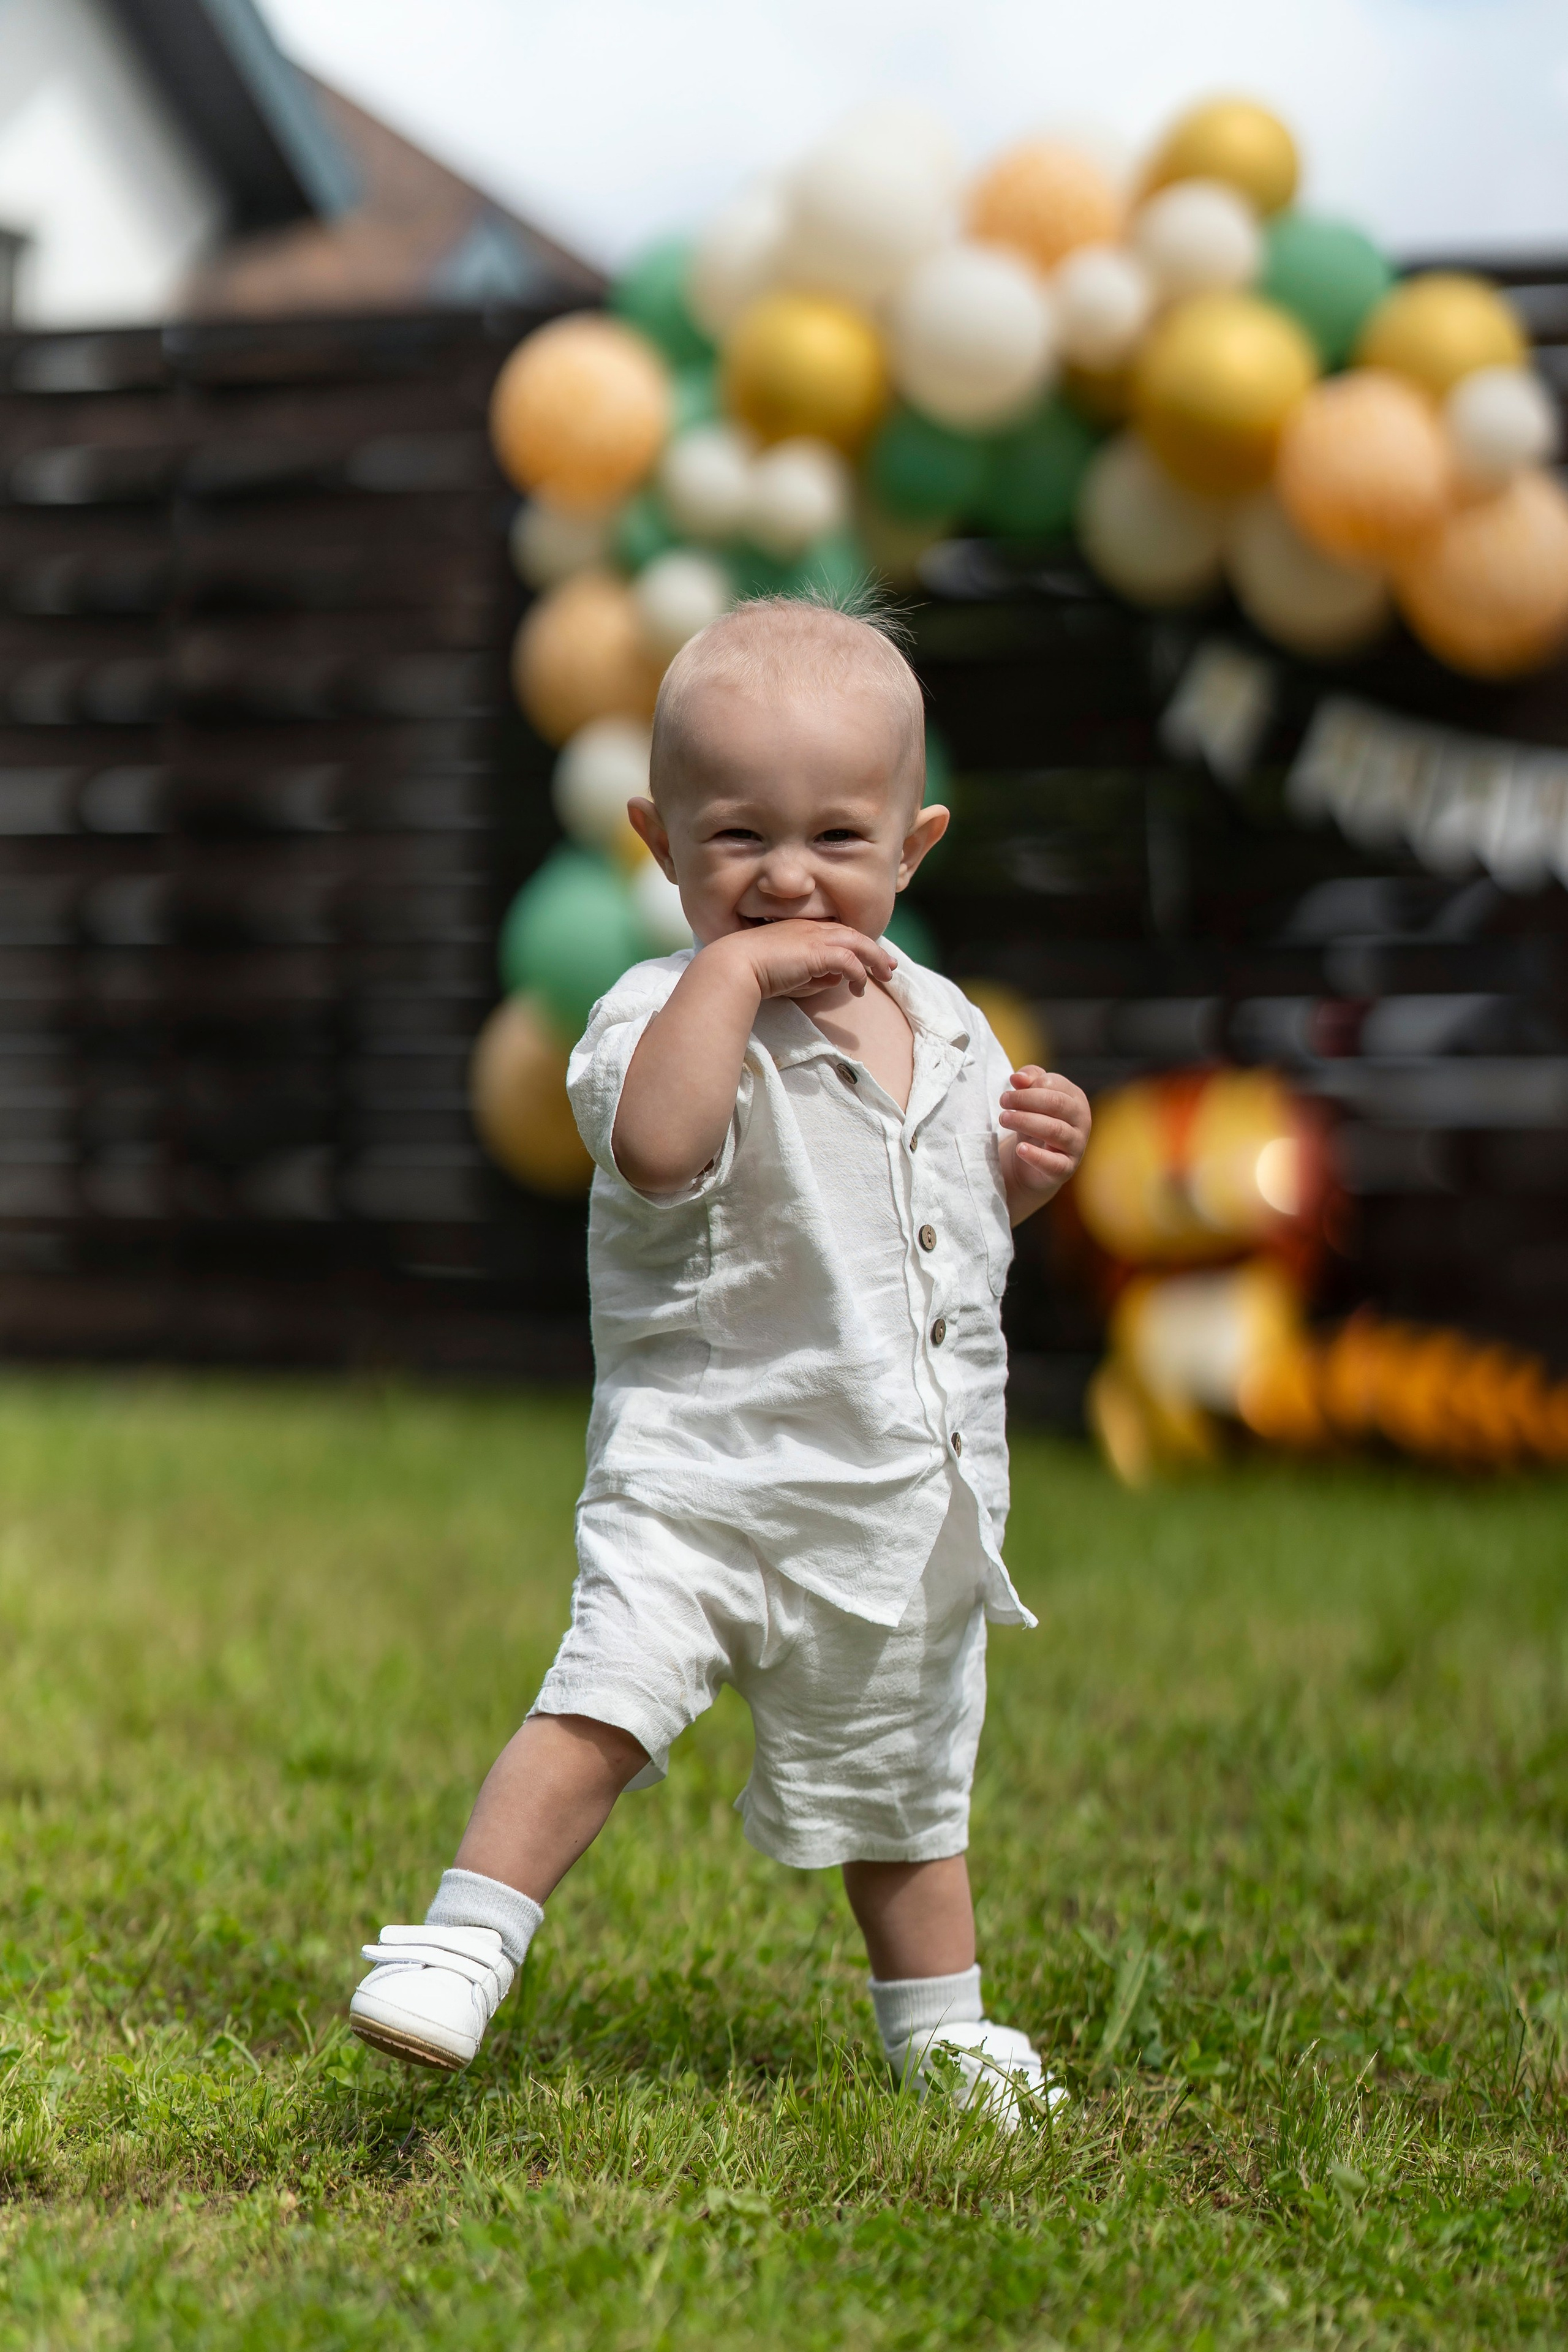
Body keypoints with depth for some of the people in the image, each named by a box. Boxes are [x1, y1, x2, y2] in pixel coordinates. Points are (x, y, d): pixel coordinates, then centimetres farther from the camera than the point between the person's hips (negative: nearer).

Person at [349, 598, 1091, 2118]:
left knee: (902, 1783, 20)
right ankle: (462, 1949, -17)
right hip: (701, 1479, -5)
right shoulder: (669, 1011, -14)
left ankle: (938, 2027, 39)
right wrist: (731, 969, -32)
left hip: (914, 1505, 5)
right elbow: (656, 1149, -37)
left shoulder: (950, 1030, 7)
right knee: (603, 1704, -25)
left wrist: (1027, 1171, 2)